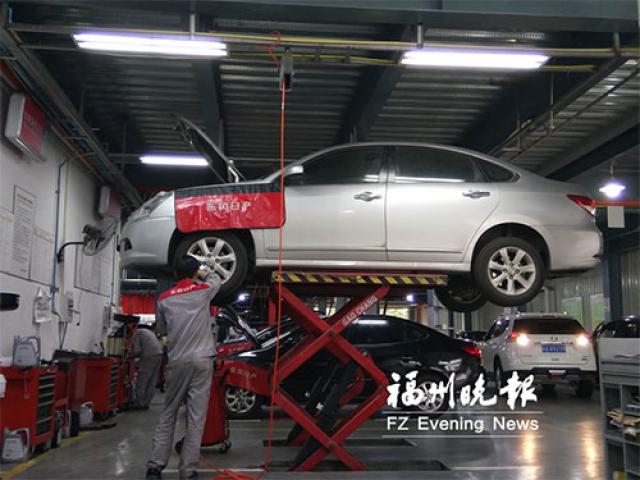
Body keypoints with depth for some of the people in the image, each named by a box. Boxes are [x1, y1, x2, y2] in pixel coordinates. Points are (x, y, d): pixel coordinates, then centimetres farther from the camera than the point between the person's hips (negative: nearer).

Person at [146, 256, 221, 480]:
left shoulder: (164, 299, 6)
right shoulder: (204, 291, 2)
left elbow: (161, 330, 17)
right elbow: (217, 279, 25)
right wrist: (203, 272, 41)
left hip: (177, 362, 2)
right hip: (201, 360, -2)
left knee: (168, 415, 12)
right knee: (196, 418, -1)